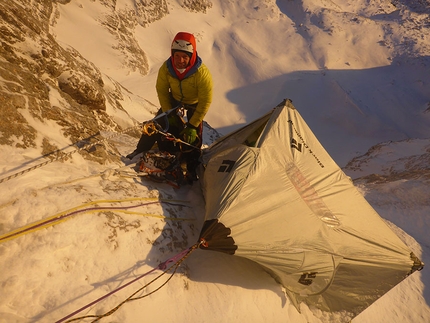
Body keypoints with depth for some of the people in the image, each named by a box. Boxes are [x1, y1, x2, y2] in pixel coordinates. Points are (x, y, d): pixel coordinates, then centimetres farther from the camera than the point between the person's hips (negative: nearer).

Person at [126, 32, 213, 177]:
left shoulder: (202, 74, -36)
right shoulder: (166, 68, -26)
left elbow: (205, 102, -27)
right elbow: (162, 91, -9)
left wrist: (192, 125, -25)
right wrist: (170, 114, -12)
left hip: (195, 104, -3)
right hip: (174, 100, 3)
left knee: (193, 137, -6)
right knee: (157, 124, 3)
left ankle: (192, 169, 12)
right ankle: (140, 151, 25)